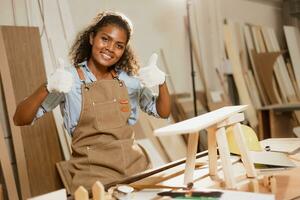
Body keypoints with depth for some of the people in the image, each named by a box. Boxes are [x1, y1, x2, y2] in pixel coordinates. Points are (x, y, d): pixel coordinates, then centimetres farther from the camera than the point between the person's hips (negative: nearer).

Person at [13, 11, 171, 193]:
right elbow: (20, 120, -7)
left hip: (135, 165, 3)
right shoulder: (69, 79, -4)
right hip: (92, 173, -3)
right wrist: (47, 88, -24)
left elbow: (162, 112, 13)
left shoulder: (129, 78, 6)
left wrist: (162, 82, -5)